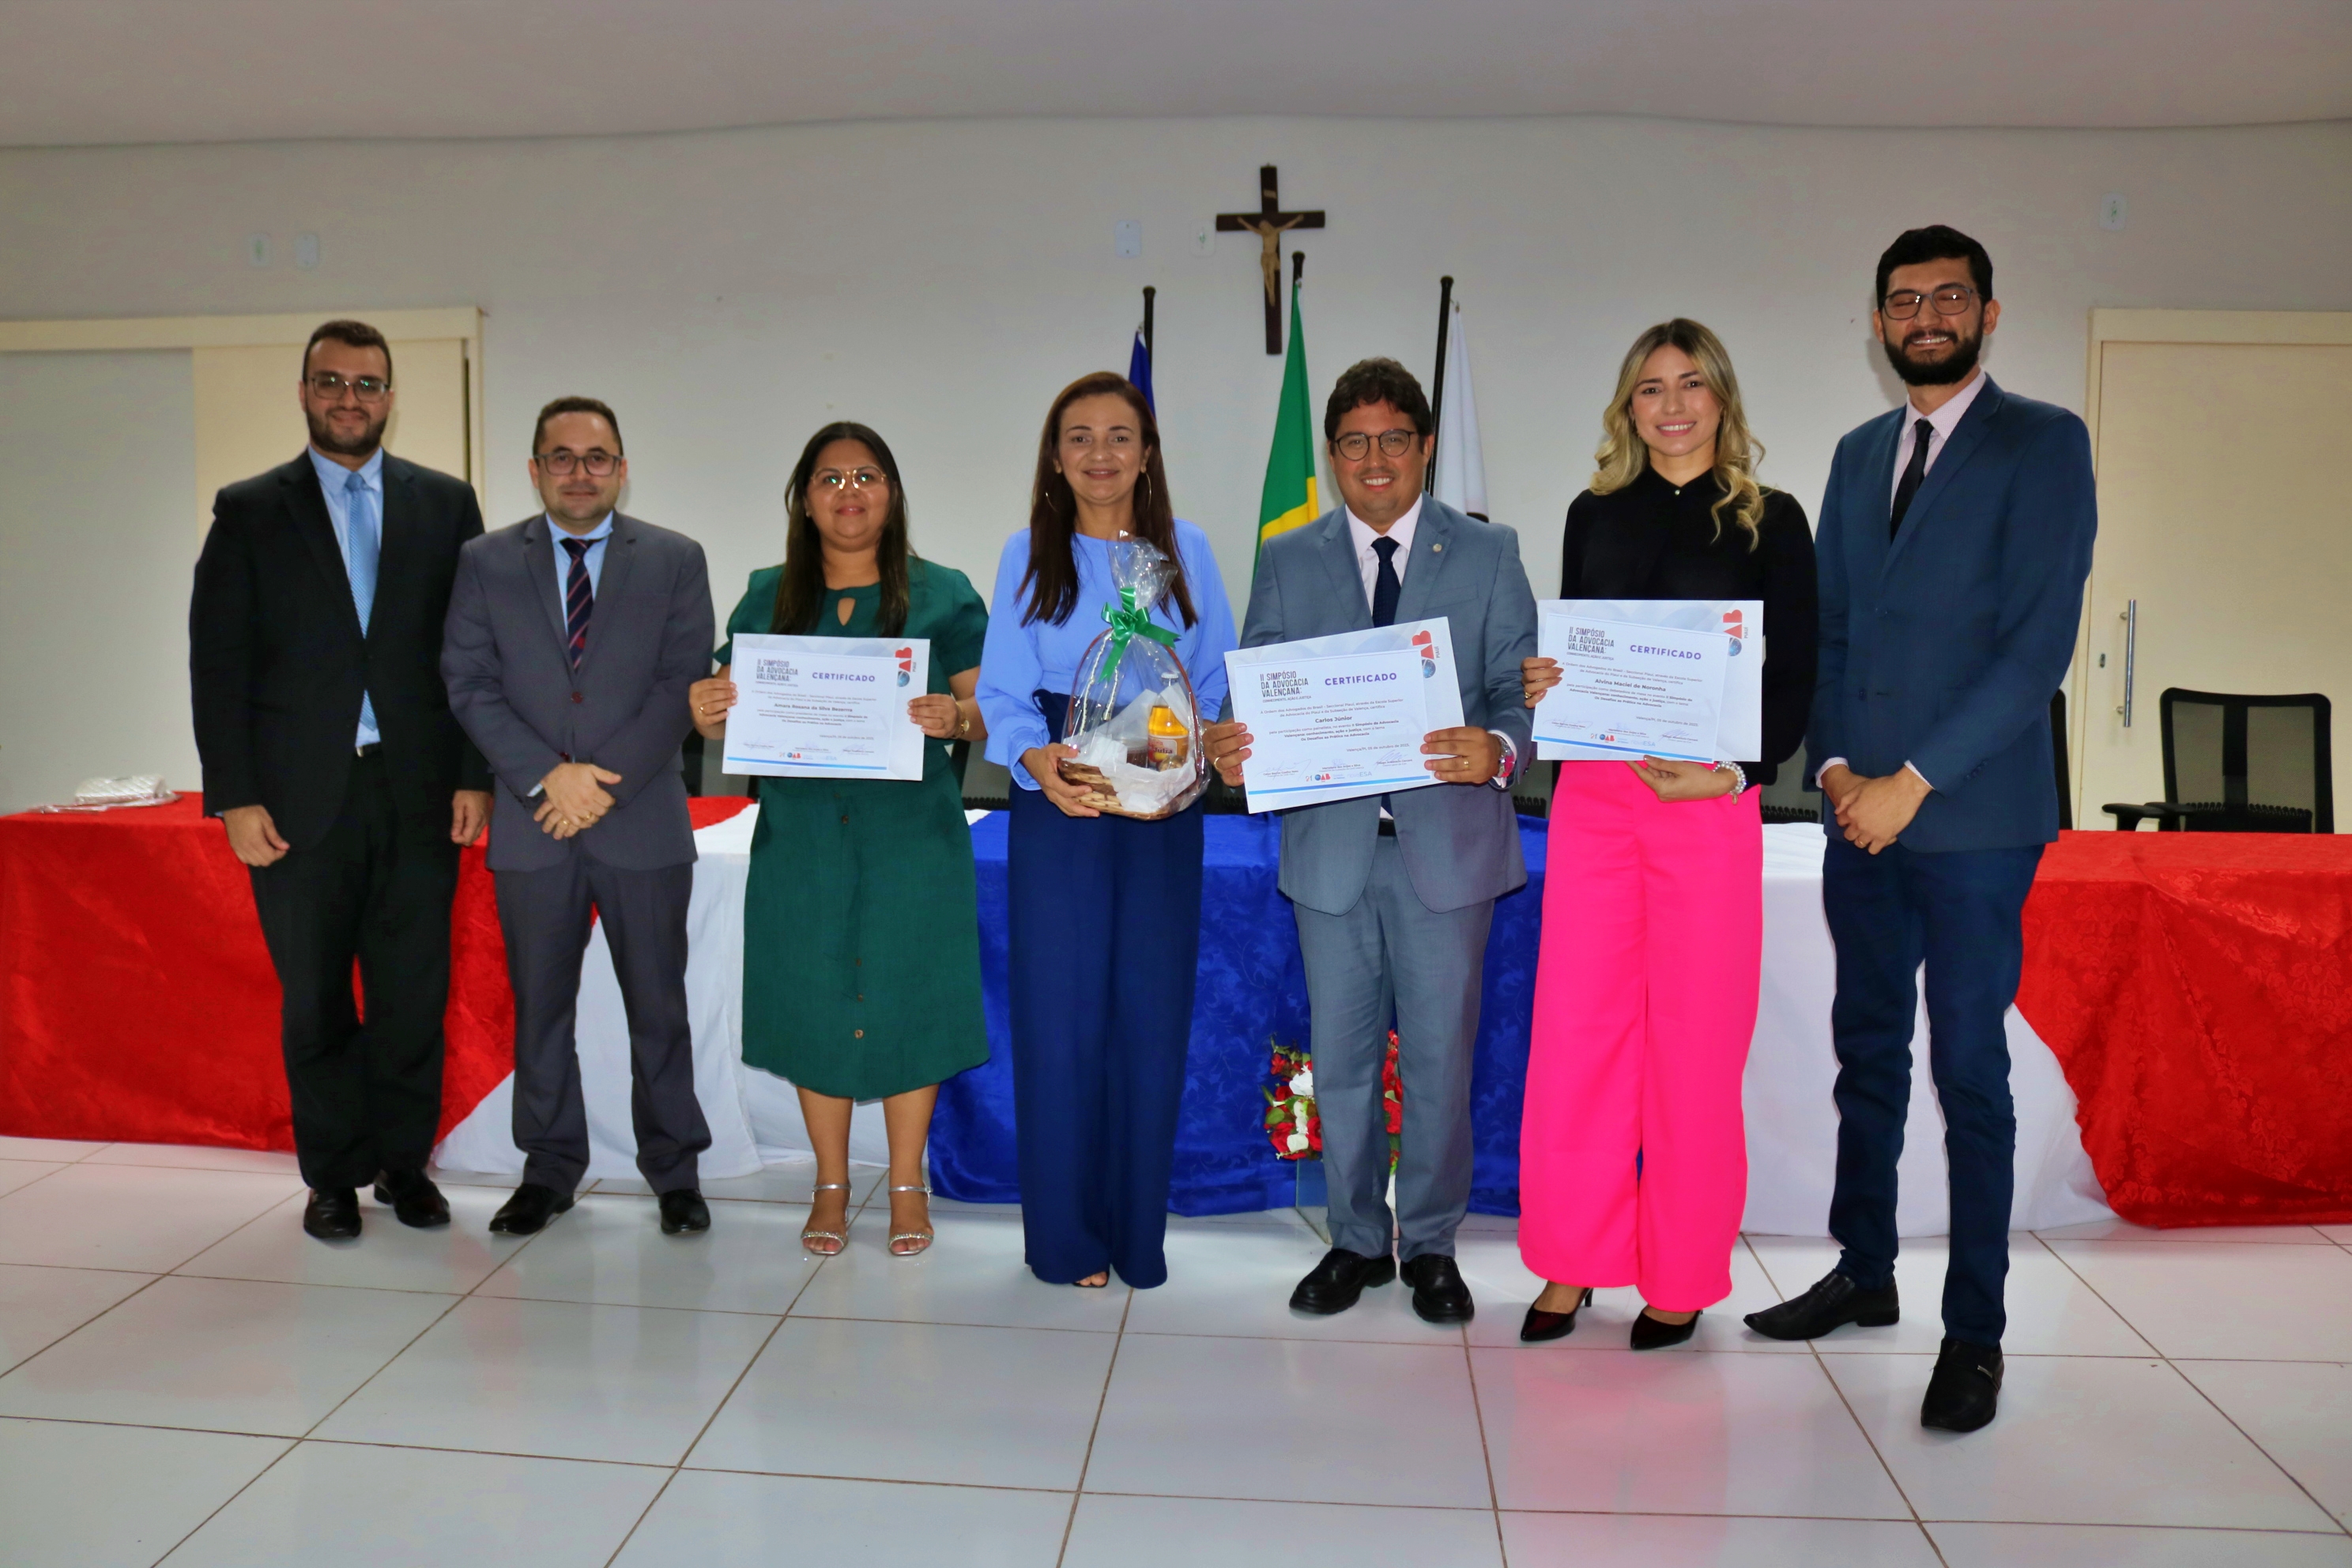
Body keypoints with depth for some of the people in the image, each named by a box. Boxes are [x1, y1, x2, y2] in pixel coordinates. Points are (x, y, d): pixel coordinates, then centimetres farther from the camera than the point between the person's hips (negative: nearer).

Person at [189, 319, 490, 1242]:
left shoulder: (446, 505, 7)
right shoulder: (249, 511, 5)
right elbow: (218, 663, 2)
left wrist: (475, 775, -3)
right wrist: (236, 797, -5)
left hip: (417, 792, 0)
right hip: (300, 799, 0)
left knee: (414, 994, 6)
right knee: (315, 1001, 9)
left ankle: (405, 1163, 21)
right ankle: (333, 1175, 22)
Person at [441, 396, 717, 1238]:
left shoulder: (676, 560, 3)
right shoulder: (486, 562, 7)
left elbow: (682, 685, -4)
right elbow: (470, 685, 1)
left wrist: (606, 780, -13)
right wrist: (548, 776, -12)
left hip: (644, 822, -1)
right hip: (531, 824, 2)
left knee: (657, 1003, 6)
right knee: (539, 1006, 10)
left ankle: (673, 1168, 20)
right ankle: (550, 1167, 25)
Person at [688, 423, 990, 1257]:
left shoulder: (943, 594, 2)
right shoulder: (768, 597, 9)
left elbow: (994, 710, -3)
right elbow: (730, 708, 9)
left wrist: (956, 718, -24)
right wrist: (706, 712, -14)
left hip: (909, 835, -2)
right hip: (802, 835, 2)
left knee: (905, 997, 4)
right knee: (813, 1000, 8)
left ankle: (907, 1185, 21)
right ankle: (830, 1186, 24)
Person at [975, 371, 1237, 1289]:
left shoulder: (1186, 550, 9)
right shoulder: (1027, 556, 6)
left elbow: (1215, 680, 8)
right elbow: (1002, 690, 0)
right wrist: (1036, 758, -20)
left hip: (1162, 807, 1)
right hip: (1060, 802, -1)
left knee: (1152, 1009, 3)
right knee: (1059, 1011, 0)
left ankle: (1139, 1233, 18)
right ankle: (1064, 1237, 14)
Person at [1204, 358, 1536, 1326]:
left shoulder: (1488, 555, 5)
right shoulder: (1286, 562, 9)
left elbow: (1518, 688, -1)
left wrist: (1497, 750, -23)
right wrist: (1231, 749, -18)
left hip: (1447, 841, -1)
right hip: (1330, 844, 2)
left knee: (1440, 1056, 7)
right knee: (1341, 1058, 11)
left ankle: (1430, 1245, 25)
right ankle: (1357, 1240, 29)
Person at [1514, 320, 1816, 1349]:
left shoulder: (1770, 521, 4)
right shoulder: (1595, 515, 13)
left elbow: (1796, 677, 0)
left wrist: (1735, 772, -15)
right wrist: (1540, 686, -6)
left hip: (1710, 801, -2)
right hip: (1592, 793, 3)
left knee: (1695, 1037, 4)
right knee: (1574, 1024, 2)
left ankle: (1681, 1278, 19)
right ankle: (1570, 1264, 17)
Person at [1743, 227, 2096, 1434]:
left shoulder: (2043, 442, -2)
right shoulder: (1859, 454, 15)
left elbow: (2040, 641, -11)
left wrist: (1915, 780, -14)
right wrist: (1834, 764, -2)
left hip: (1973, 816, -5)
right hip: (1861, 806, 5)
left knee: (1968, 1072, 0)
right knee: (1868, 1052, 13)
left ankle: (1974, 1332, 12)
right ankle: (1864, 1274, 28)